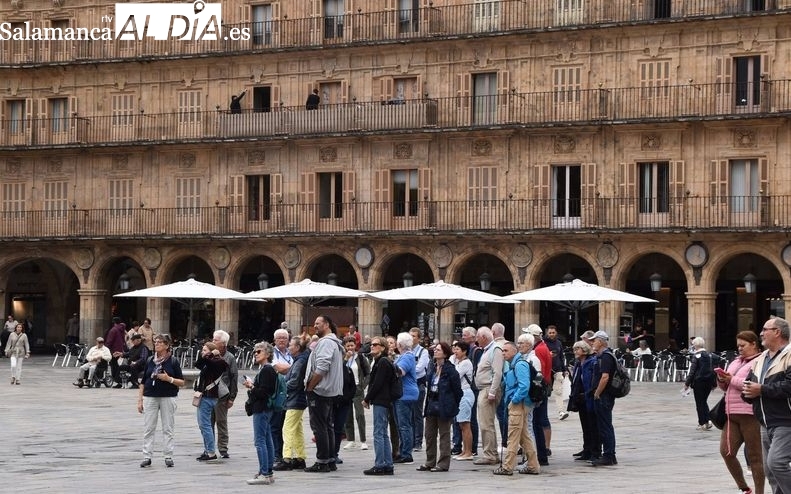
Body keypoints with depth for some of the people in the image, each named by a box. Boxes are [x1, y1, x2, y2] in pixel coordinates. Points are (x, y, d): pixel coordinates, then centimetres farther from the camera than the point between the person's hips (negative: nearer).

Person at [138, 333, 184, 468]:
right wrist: (140, 400, 7)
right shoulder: (150, 360, 8)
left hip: (168, 397, -3)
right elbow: (143, 382, 12)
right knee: (148, 428, 1)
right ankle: (147, 457, 5)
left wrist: (169, 379, -17)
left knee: (168, 428, 2)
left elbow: (182, 382, 0)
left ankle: (168, 456, 8)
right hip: (150, 396, 3)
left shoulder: (173, 361, 0)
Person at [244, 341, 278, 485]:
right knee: (267, 441, 11)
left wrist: (251, 387, -10)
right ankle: (268, 473, 15)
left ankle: (264, 474, -13)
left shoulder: (267, 370, -14)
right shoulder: (267, 369, 17)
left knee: (260, 441, -11)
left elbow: (264, 392, -20)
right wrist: (252, 387, 8)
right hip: (264, 409, 11)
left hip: (261, 409, -11)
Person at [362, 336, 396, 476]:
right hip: (382, 401, 10)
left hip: (380, 401, -10)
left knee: (378, 434, -9)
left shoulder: (383, 362, -12)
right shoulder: (380, 361, 18)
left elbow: (377, 384, -17)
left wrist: (367, 399, -10)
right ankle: (388, 465, 13)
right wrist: (368, 398, 9)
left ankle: (379, 465, -8)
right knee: (383, 434, 11)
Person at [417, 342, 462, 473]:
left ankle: (443, 463, 6)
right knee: (429, 434, 11)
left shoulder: (450, 370, -13)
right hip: (431, 405, 8)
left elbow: (457, 389, -10)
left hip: (444, 406, -8)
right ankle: (430, 462, 20)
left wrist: (453, 406, -5)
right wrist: (428, 403, 13)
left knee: (444, 435, 0)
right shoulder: (432, 368, 10)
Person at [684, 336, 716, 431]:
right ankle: (707, 420, 5)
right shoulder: (709, 355, 4)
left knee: (699, 403, 3)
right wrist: (713, 383, 15)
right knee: (704, 401, 17)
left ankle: (702, 423, 3)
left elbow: (692, 371, -12)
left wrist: (687, 383, -6)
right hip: (709, 381, 5)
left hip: (699, 381, -5)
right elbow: (713, 369, 8)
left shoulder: (696, 356, -11)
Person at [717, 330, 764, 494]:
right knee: (726, 452, 0)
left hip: (750, 414, -8)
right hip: (732, 414, 8)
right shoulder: (736, 362, 21)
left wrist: (732, 379, -15)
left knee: (754, 456, -2)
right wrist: (722, 379, 3)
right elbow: (725, 387, 25)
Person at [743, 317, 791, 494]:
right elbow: (750, 381, 23)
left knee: (776, 463, -20)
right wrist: (747, 390, -2)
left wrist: (761, 390, -19)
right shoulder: (761, 359, 17)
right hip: (766, 424, 9)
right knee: (770, 470, 10)